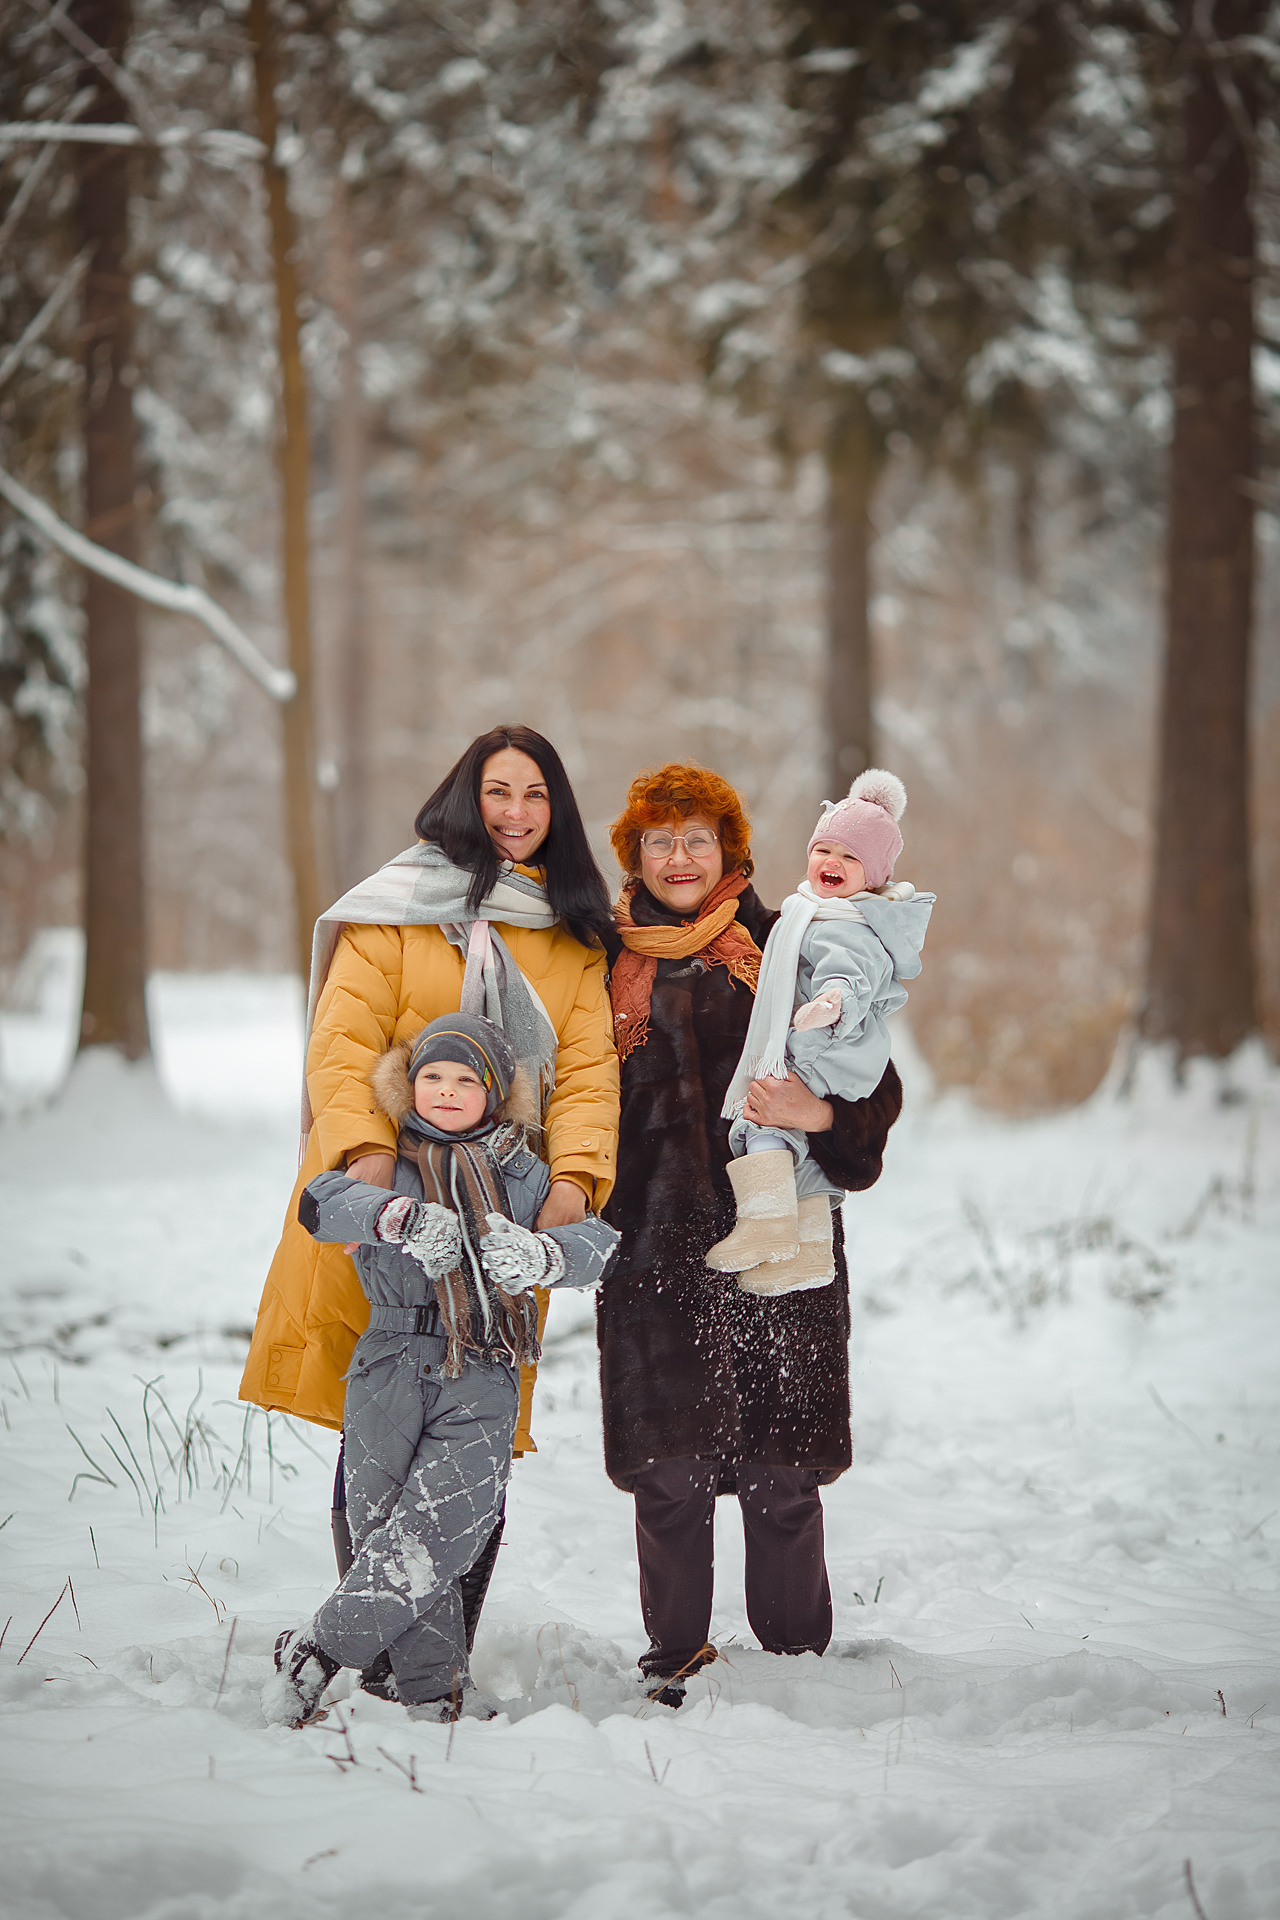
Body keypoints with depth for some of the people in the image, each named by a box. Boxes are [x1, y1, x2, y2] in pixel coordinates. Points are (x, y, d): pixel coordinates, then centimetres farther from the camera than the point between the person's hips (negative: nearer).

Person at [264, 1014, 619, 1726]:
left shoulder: (522, 1175, 12)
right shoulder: (387, 1164, 11)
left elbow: (595, 1241, 0)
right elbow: (321, 1203, -9)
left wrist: (540, 1252, -22)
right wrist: (400, 1214, -26)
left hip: (484, 1380, 0)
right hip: (392, 1368, 1)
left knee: (433, 1534, -15)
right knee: (383, 1523, -4)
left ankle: (317, 1652, -7)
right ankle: (434, 1687, 4)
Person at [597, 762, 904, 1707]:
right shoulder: (609, 963, 11)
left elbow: (876, 1086, 3)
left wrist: (824, 1116, -17)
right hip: (656, 1246, 1)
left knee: (781, 1473, -1)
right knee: (669, 1470, -2)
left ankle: (794, 1658, 12)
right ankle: (677, 1655, 12)